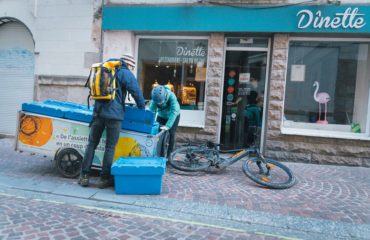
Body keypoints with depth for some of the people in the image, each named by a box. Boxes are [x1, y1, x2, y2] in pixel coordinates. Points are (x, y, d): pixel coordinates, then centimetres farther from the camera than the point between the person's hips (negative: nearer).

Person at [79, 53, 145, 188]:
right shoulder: (125, 73, 1)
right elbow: (136, 91, -5)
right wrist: (142, 107, 10)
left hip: (98, 112, 6)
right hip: (114, 114, -6)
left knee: (91, 144, 11)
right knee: (110, 147, 2)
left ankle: (84, 176, 11)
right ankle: (104, 179, 7)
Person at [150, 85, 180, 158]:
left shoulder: (171, 96, -38)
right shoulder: (155, 98, -29)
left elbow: (174, 112, -43)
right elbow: (152, 110, -32)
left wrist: (167, 126, -50)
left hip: (173, 116, -3)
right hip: (161, 116, 3)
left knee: (171, 134, -8)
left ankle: (168, 155, 5)